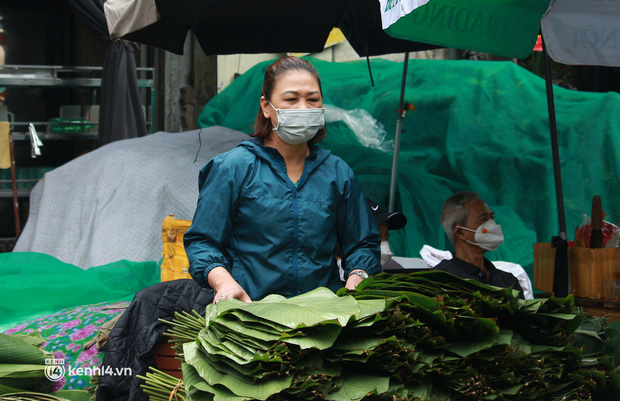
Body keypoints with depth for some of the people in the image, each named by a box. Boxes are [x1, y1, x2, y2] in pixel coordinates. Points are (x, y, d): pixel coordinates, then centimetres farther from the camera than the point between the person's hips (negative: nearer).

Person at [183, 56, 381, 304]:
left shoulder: (338, 173, 16)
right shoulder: (232, 168, 6)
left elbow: (363, 244, 22)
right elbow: (201, 240, 6)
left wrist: (356, 278, 1)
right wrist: (224, 281, -13)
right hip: (251, 310, -1)